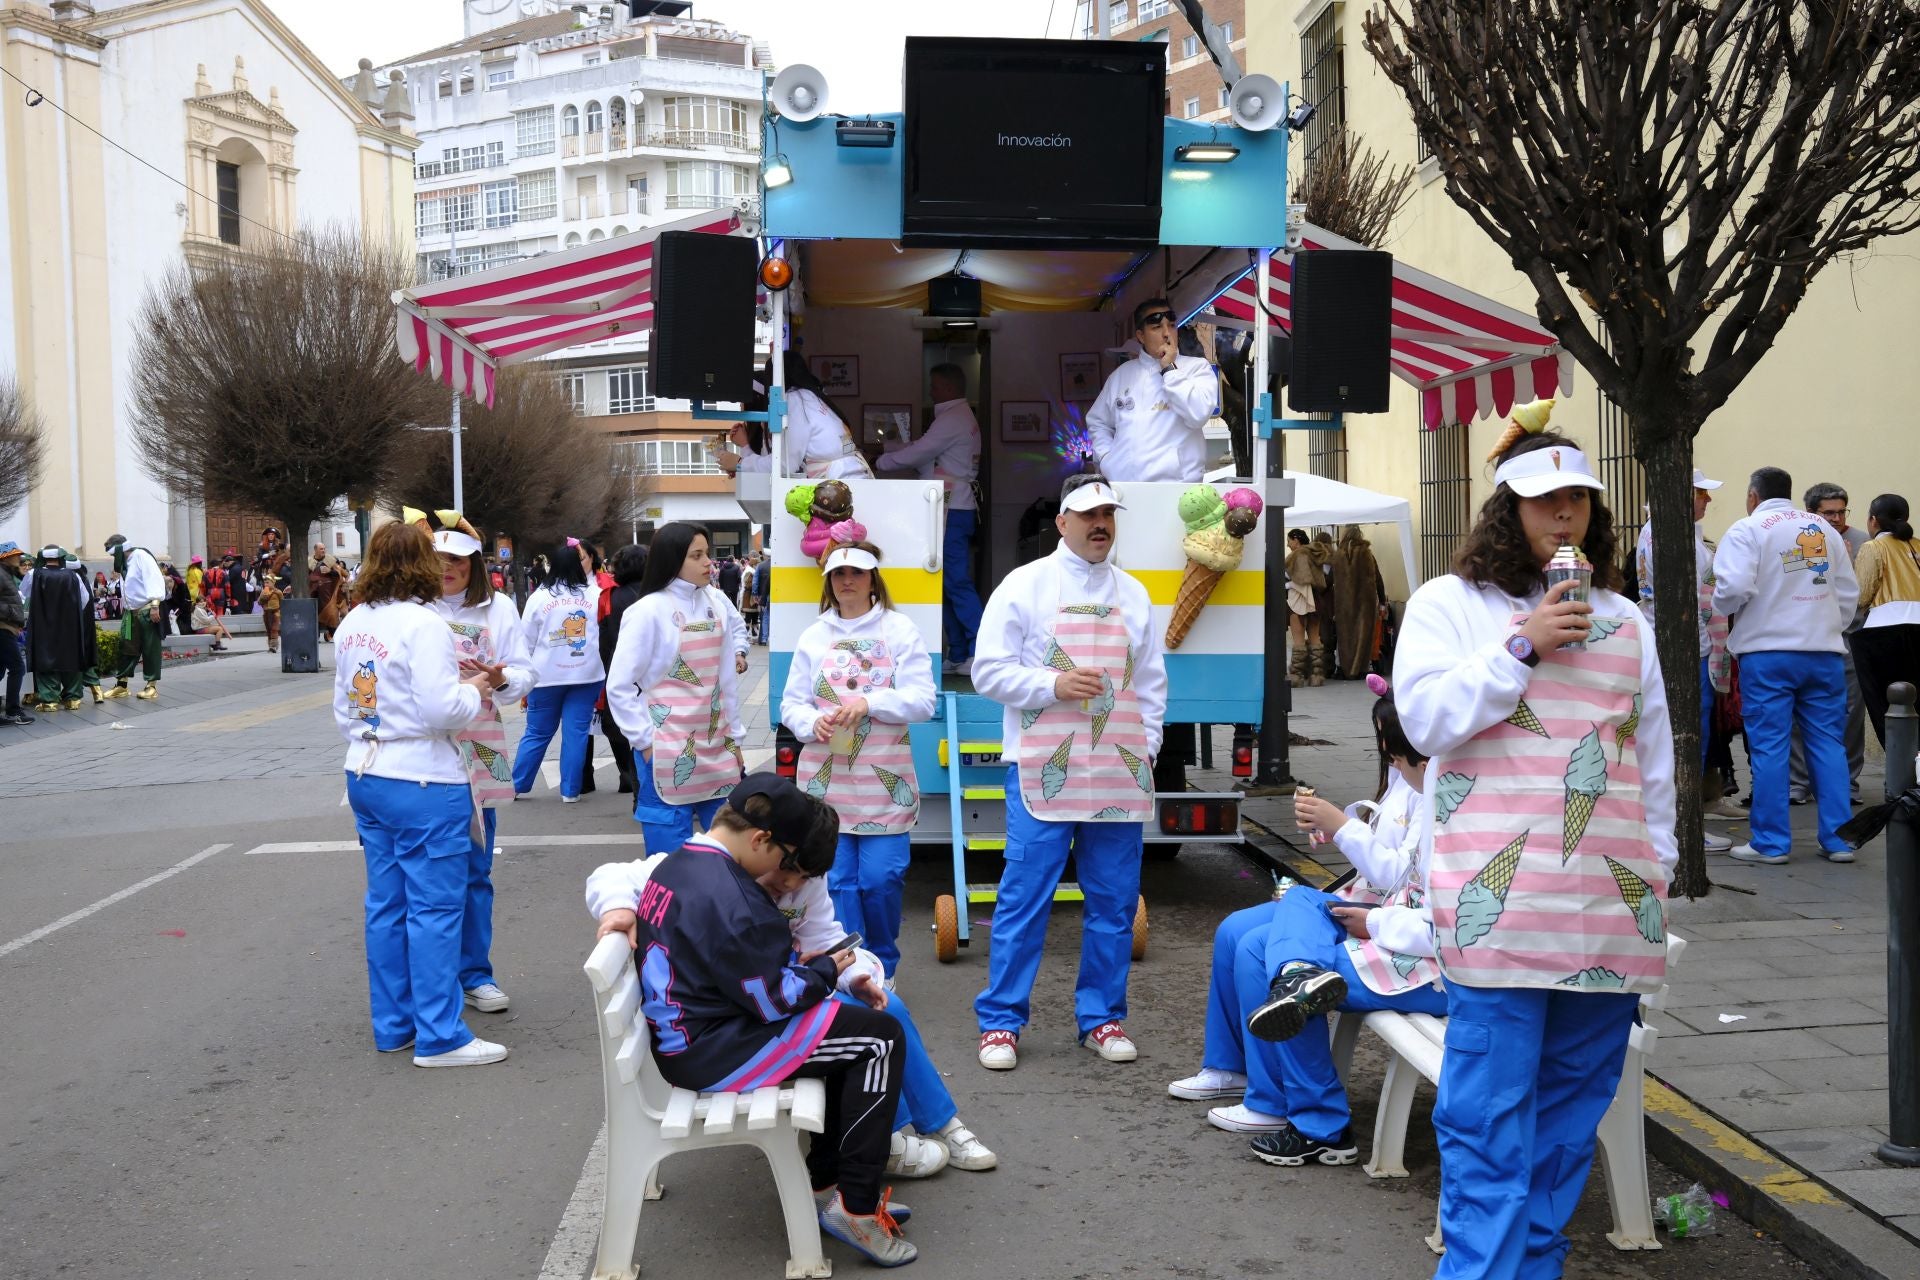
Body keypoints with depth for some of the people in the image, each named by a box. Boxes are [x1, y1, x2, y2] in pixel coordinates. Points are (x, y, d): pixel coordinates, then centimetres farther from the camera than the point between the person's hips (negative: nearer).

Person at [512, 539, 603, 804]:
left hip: (547, 675, 1)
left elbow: (526, 640, 3)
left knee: (537, 732, 12)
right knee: (576, 732, 4)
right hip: (586, 674, -1)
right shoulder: (595, 594, -4)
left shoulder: (539, 597, -3)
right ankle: (570, 791, 5)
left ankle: (517, 785, 17)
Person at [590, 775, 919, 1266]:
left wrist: (789, 960, 9)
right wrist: (825, 971, -3)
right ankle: (856, 1205, -4)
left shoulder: (675, 864, 7)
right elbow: (774, 1000, -20)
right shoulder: (726, 898, -25)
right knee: (880, 1038, -8)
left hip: (687, 1032, 10)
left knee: (851, 1026, 18)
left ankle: (825, 1178, 21)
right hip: (710, 1051, -10)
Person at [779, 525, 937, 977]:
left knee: (882, 880, -3)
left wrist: (869, 703, -21)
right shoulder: (813, 637, 7)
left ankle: (883, 968, 20)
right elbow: (790, 705, 8)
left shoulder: (901, 631, 1)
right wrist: (813, 722, -14)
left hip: (884, 780, -2)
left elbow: (922, 701, -6)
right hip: (825, 779, 2)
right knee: (837, 881, 2)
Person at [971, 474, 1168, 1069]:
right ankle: (1001, 1021, 8)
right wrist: (1054, 685, -16)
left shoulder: (1133, 593, 14)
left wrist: (1145, 749, 8)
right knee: (1024, 899, -2)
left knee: (1114, 902, 8)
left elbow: (1152, 682, 18)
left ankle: (1101, 1016, 21)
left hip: (1119, 775, 4)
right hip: (1042, 774, -4)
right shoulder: (1025, 585, 0)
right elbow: (989, 671, -4)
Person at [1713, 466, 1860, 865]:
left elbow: (1733, 588, -18)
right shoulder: (1824, 529, 12)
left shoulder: (1747, 529, -5)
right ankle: (1838, 839, 11)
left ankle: (1771, 842, 3)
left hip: (1767, 652, -4)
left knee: (1769, 746, 0)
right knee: (1828, 744, 9)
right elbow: (1849, 591, 12)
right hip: (1824, 652, 5)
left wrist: (1722, 605, 3)